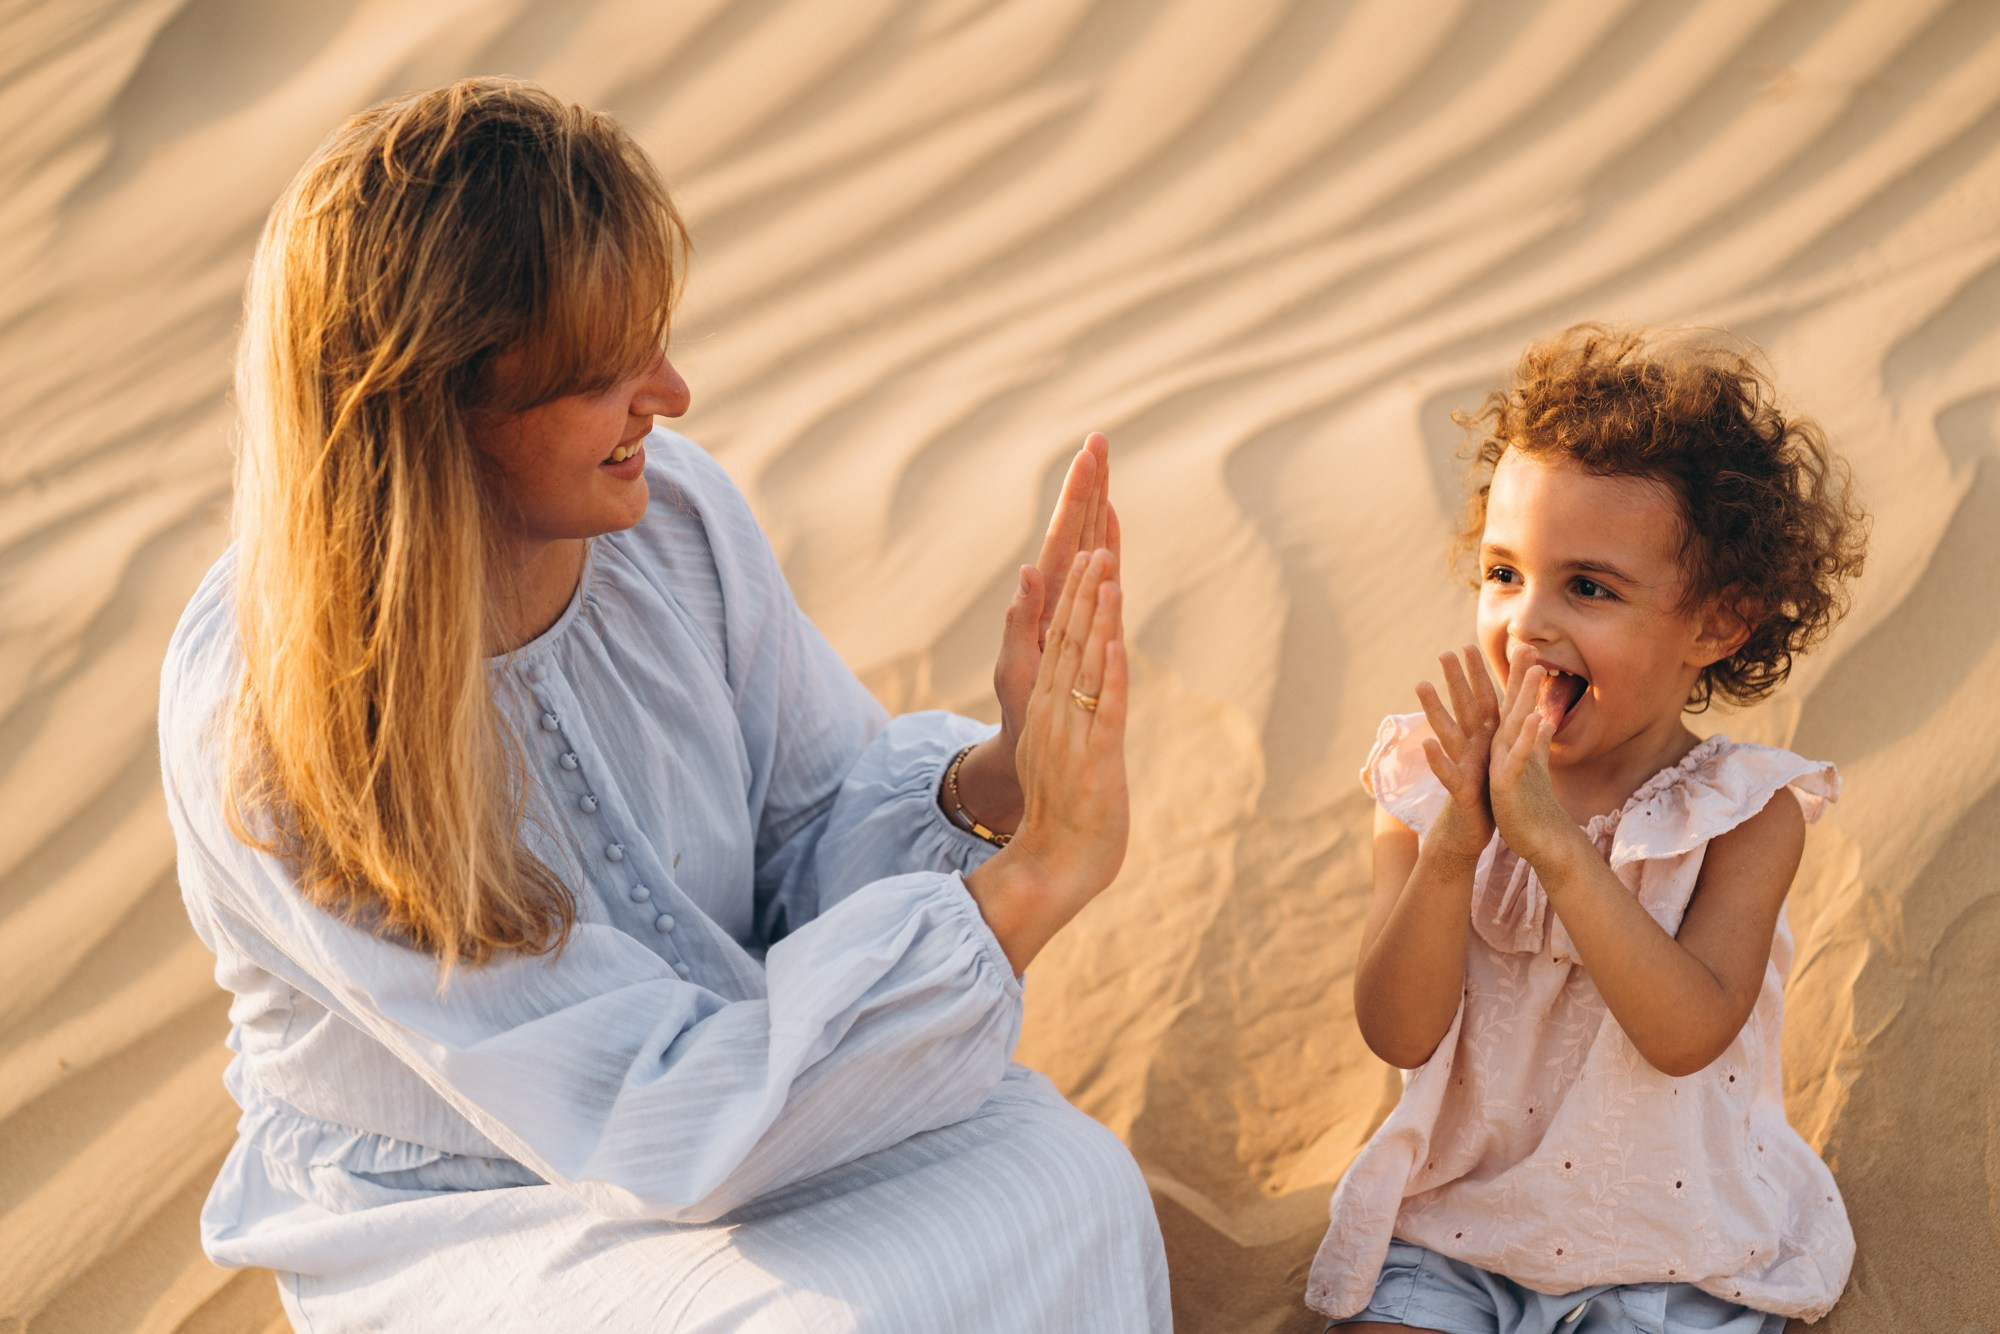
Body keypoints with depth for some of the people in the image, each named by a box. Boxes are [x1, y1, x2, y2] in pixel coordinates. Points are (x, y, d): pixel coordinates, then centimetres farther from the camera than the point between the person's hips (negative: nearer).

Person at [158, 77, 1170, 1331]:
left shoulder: (674, 505, -11)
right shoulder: (265, 718, -26)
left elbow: (820, 838, 1)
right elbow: (659, 1130, -27)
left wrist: (993, 782, -21)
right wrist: (1035, 877, -30)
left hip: (737, 1094, 5)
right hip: (456, 1224, -5)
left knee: (1058, 1180, -22)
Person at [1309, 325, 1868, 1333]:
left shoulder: (1744, 812, -11)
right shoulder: (1431, 784, -7)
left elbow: (1688, 1034, -25)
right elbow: (1398, 1033, -14)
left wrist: (1550, 836, -33)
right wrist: (1454, 845, -29)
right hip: (1453, 1227, 1)